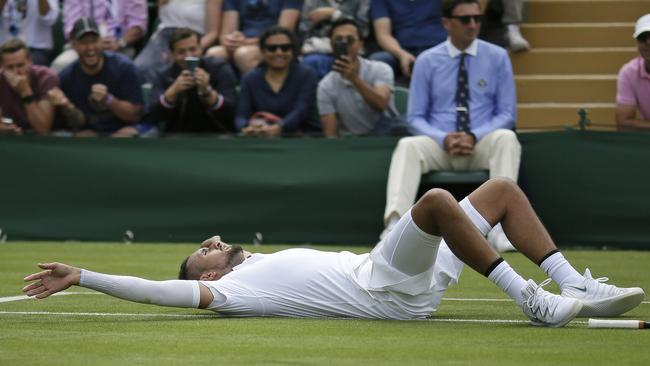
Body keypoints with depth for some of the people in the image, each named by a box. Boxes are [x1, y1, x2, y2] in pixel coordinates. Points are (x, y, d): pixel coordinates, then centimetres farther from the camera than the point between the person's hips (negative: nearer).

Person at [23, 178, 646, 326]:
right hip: (385, 291, -9)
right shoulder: (230, 289, 0)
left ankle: (575, 287, -2)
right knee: (437, 198, -34)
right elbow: (159, 291, -9)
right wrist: (80, 277, -9)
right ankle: (535, 302, -30)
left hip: (400, 282, 10)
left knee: (503, 189, 10)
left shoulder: (258, 266, 25)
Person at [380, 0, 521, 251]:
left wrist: (475, 137, -14)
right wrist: (444, 139, -15)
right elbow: (415, 117, 6)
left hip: (484, 146, 0)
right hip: (438, 146, 0)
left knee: (506, 138, -33)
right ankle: (394, 226, -48)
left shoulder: (497, 57, 6)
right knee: (407, 146, -31)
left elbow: (507, 114, 5)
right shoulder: (427, 61, 7)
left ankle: (500, 227, -42)